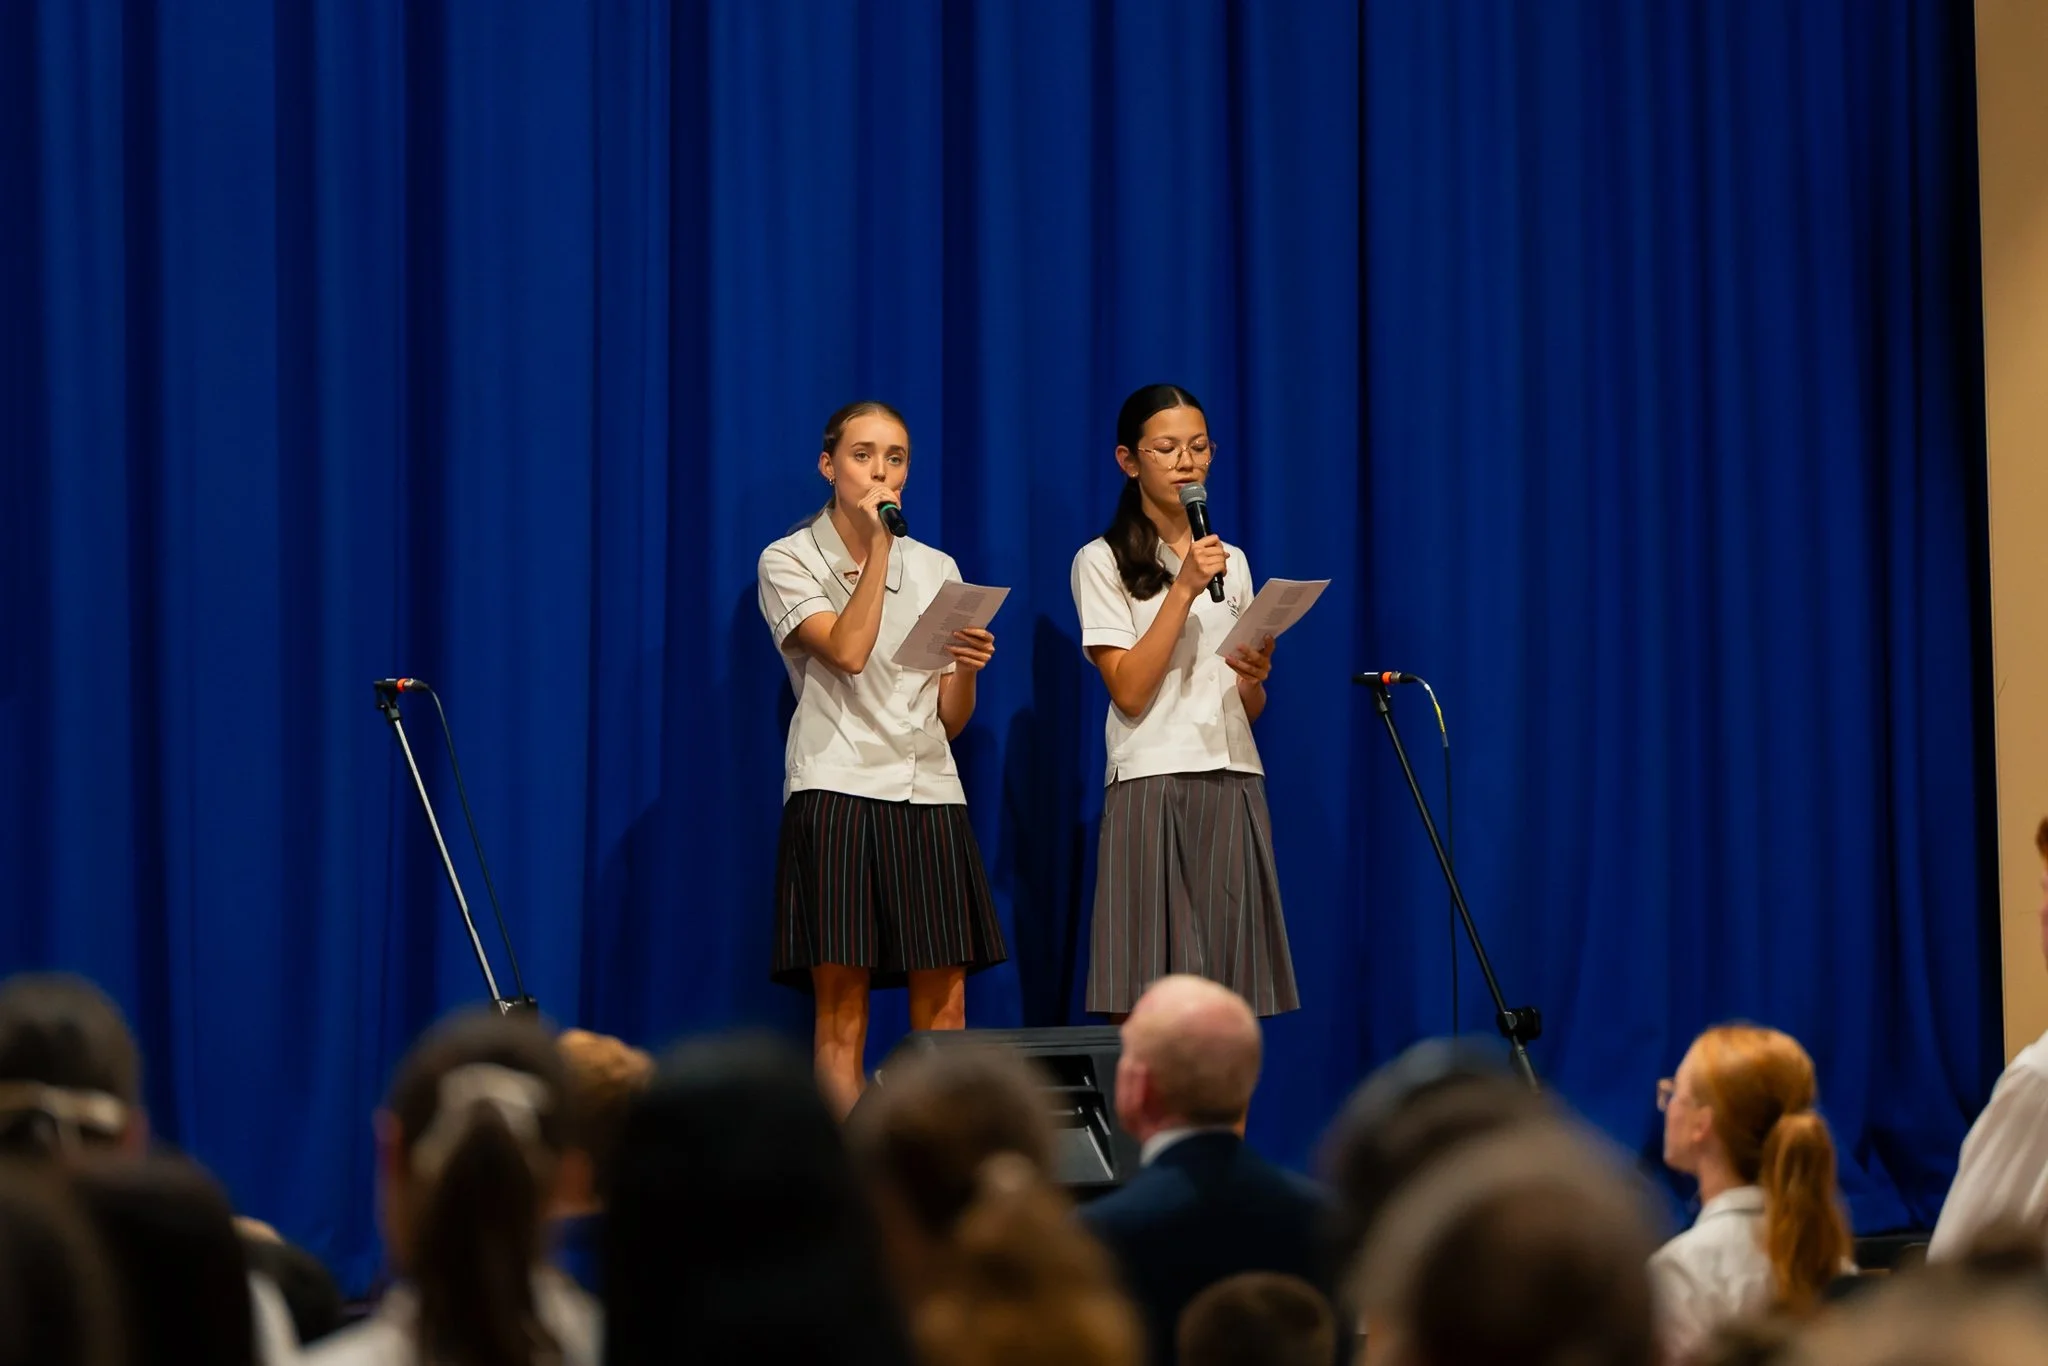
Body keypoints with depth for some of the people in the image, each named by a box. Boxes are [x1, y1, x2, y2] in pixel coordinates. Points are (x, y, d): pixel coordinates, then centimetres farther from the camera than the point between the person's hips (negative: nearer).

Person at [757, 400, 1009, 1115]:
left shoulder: (935, 569, 16)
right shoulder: (790, 562, 4)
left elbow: (951, 719, 16)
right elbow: (847, 651, -14)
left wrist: (967, 669, -5)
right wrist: (877, 546, -8)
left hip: (928, 795, 4)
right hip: (838, 791, -4)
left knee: (944, 1014, -2)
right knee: (841, 1014, -7)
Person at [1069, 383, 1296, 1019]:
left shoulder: (1231, 561, 18)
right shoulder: (1102, 562, 2)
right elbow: (1129, 693, -10)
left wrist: (1254, 679, -5)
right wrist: (1185, 589, -12)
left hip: (1234, 789, 5)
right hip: (1151, 786, -5)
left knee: (1229, 994, 0)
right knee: (1150, 1005, -9)